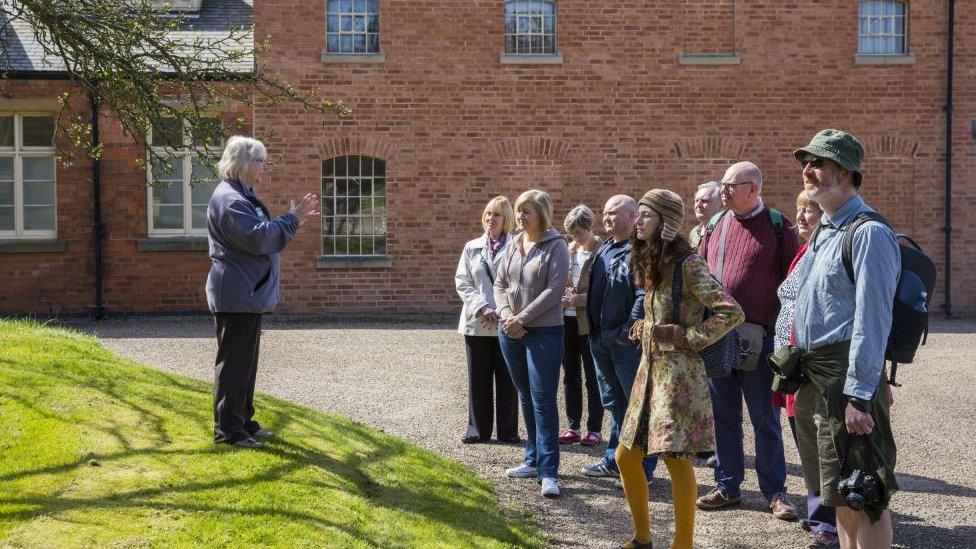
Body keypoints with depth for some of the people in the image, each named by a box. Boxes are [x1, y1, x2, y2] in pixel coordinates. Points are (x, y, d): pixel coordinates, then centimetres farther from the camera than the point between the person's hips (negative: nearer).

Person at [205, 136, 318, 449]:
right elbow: (257, 238, -25)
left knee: (246, 361, 16)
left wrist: (293, 220, 14)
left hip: (250, 294, 11)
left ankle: (243, 421, 25)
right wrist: (292, 219, -18)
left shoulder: (242, 197, 18)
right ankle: (227, 430, 1)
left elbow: (265, 236, 25)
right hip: (236, 296, -11)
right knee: (234, 361, -5)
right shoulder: (228, 198, -16)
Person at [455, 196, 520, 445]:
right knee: (478, 378, 7)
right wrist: (482, 308, -9)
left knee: (507, 378, 4)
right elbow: (462, 282, 4)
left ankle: (508, 431, 14)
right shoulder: (472, 248, 8)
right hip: (477, 323, 2)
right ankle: (478, 429, 17)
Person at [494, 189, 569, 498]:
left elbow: (555, 289, -15)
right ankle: (533, 459, 25)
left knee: (543, 400, -8)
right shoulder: (512, 246, 11)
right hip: (510, 331, 6)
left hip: (544, 332, -6)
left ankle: (548, 471, -6)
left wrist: (522, 318, -16)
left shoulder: (556, 246, -7)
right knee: (526, 397, 14)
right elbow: (500, 284, 11)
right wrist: (506, 314, -8)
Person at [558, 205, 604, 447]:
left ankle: (594, 429, 11)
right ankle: (573, 426, 21)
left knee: (592, 379, 3)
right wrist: (562, 295, -1)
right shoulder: (568, 250, 9)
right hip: (566, 321, 6)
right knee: (570, 376, 12)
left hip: (589, 324, -6)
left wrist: (577, 299, -21)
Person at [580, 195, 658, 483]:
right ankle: (613, 461, 28)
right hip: (600, 339, 9)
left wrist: (628, 331, -23)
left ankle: (643, 467, 9)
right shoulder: (604, 248, 16)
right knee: (614, 404, 18)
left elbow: (644, 295, -22)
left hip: (626, 341, -9)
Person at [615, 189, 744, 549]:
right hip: (650, 370, 9)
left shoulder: (686, 264, -14)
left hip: (678, 374, -9)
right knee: (626, 456, 10)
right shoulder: (650, 265, 12)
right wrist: (643, 330, 9)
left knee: (676, 460, -4)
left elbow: (732, 312, -19)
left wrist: (691, 338, -17)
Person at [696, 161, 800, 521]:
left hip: (758, 339, -4)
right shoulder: (716, 225, 10)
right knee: (723, 416, 12)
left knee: (765, 419, 5)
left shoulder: (778, 228, -4)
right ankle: (727, 486, 23)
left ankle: (775, 491, 15)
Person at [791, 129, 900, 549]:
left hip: (848, 373, -10)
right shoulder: (824, 233, 16)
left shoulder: (868, 233, -14)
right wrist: (799, 367, 18)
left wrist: (858, 396, -21)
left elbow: (871, 321, -19)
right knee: (840, 492, 17)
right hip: (815, 372, 10)